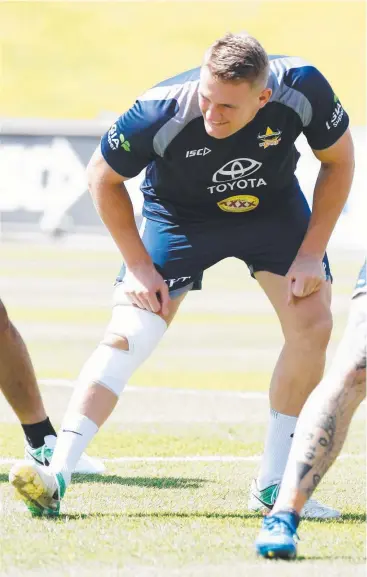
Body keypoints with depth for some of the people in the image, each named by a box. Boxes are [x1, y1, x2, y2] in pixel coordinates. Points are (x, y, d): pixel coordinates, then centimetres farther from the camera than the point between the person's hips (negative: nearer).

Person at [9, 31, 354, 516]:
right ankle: (56, 476, -17)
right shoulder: (161, 112, -36)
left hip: (273, 207, 2)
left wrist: (311, 253, -15)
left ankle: (274, 486, -1)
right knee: (127, 335, -16)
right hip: (179, 216, -2)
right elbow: (103, 176, -16)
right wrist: (139, 266, -15)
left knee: (312, 324, -11)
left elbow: (338, 160, -11)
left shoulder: (302, 90, -32)